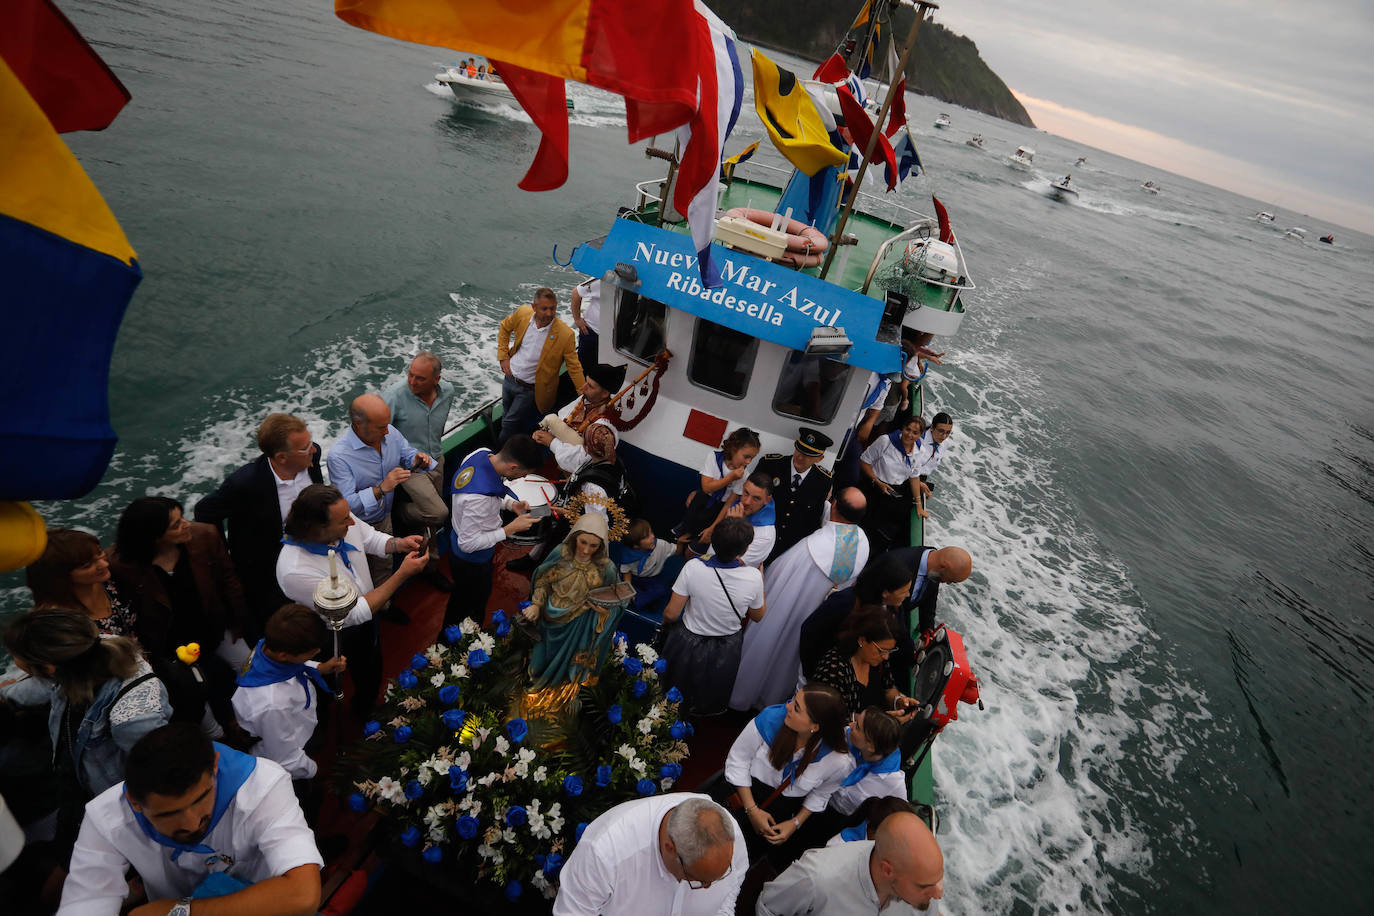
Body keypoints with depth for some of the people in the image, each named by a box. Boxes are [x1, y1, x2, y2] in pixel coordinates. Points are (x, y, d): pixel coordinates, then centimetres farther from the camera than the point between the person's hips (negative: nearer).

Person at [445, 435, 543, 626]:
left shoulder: (482, 453, -17)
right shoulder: (478, 497, -43)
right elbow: (468, 544, -31)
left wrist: (511, 504, -8)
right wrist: (511, 529, -28)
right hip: (471, 561, -8)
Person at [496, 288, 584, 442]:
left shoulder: (565, 334, -24)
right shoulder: (522, 313, -13)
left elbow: (574, 367, -13)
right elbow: (505, 327, 10)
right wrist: (503, 356, 1)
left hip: (530, 390, -5)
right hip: (509, 379, 5)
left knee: (509, 425, -2)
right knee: (505, 418, 22)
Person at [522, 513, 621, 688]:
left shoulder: (605, 568, -20)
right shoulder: (561, 554, -19)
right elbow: (543, 581, -4)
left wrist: (606, 609, -24)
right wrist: (536, 605, -14)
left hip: (578, 626, -1)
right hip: (551, 620, 1)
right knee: (540, 663, 25)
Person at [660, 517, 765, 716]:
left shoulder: (693, 567, -30)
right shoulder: (754, 577, -28)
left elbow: (671, 614, -21)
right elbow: (757, 617, -9)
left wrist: (664, 622, 2)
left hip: (689, 645, -1)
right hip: (725, 653, 1)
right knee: (712, 698, 37)